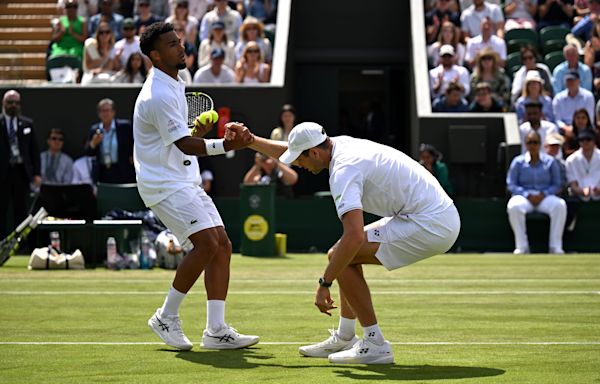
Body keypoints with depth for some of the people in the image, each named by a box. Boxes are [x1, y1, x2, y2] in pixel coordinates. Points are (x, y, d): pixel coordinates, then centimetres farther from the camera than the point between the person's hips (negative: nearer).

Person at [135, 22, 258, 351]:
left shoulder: (175, 85, 15)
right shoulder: (158, 95, -18)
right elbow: (184, 145, -23)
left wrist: (196, 130, 10)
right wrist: (227, 145, -32)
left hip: (186, 181, 10)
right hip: (164, 184, -10)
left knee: (222, 245, 1)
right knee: (207, 244, -19)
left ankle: (216, 330, 0)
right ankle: (166, 317, -4)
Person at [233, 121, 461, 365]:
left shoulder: (343, 169, -19)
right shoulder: (341, 144, 10)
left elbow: (355, 236, -30)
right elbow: (286, 152, 30)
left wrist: (325, 283, -24)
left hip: (430, 226, -10)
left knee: (340, 255, -11)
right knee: (344, 254, 19)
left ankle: (375, 345, -8)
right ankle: (344, 339, 26)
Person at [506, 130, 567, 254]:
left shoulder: (550, 161, 8)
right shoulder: (518, 162, 5)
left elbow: (557, 185, 6)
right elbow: (511, 185, 1)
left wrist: (543, 194, -13)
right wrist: (528, 195, -14)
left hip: (545, 196, 1)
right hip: (523, 196, -1)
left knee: (560, 205, -31)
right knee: (513, 206, -35)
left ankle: (555, 246, -25)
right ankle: (522, 247, -29)